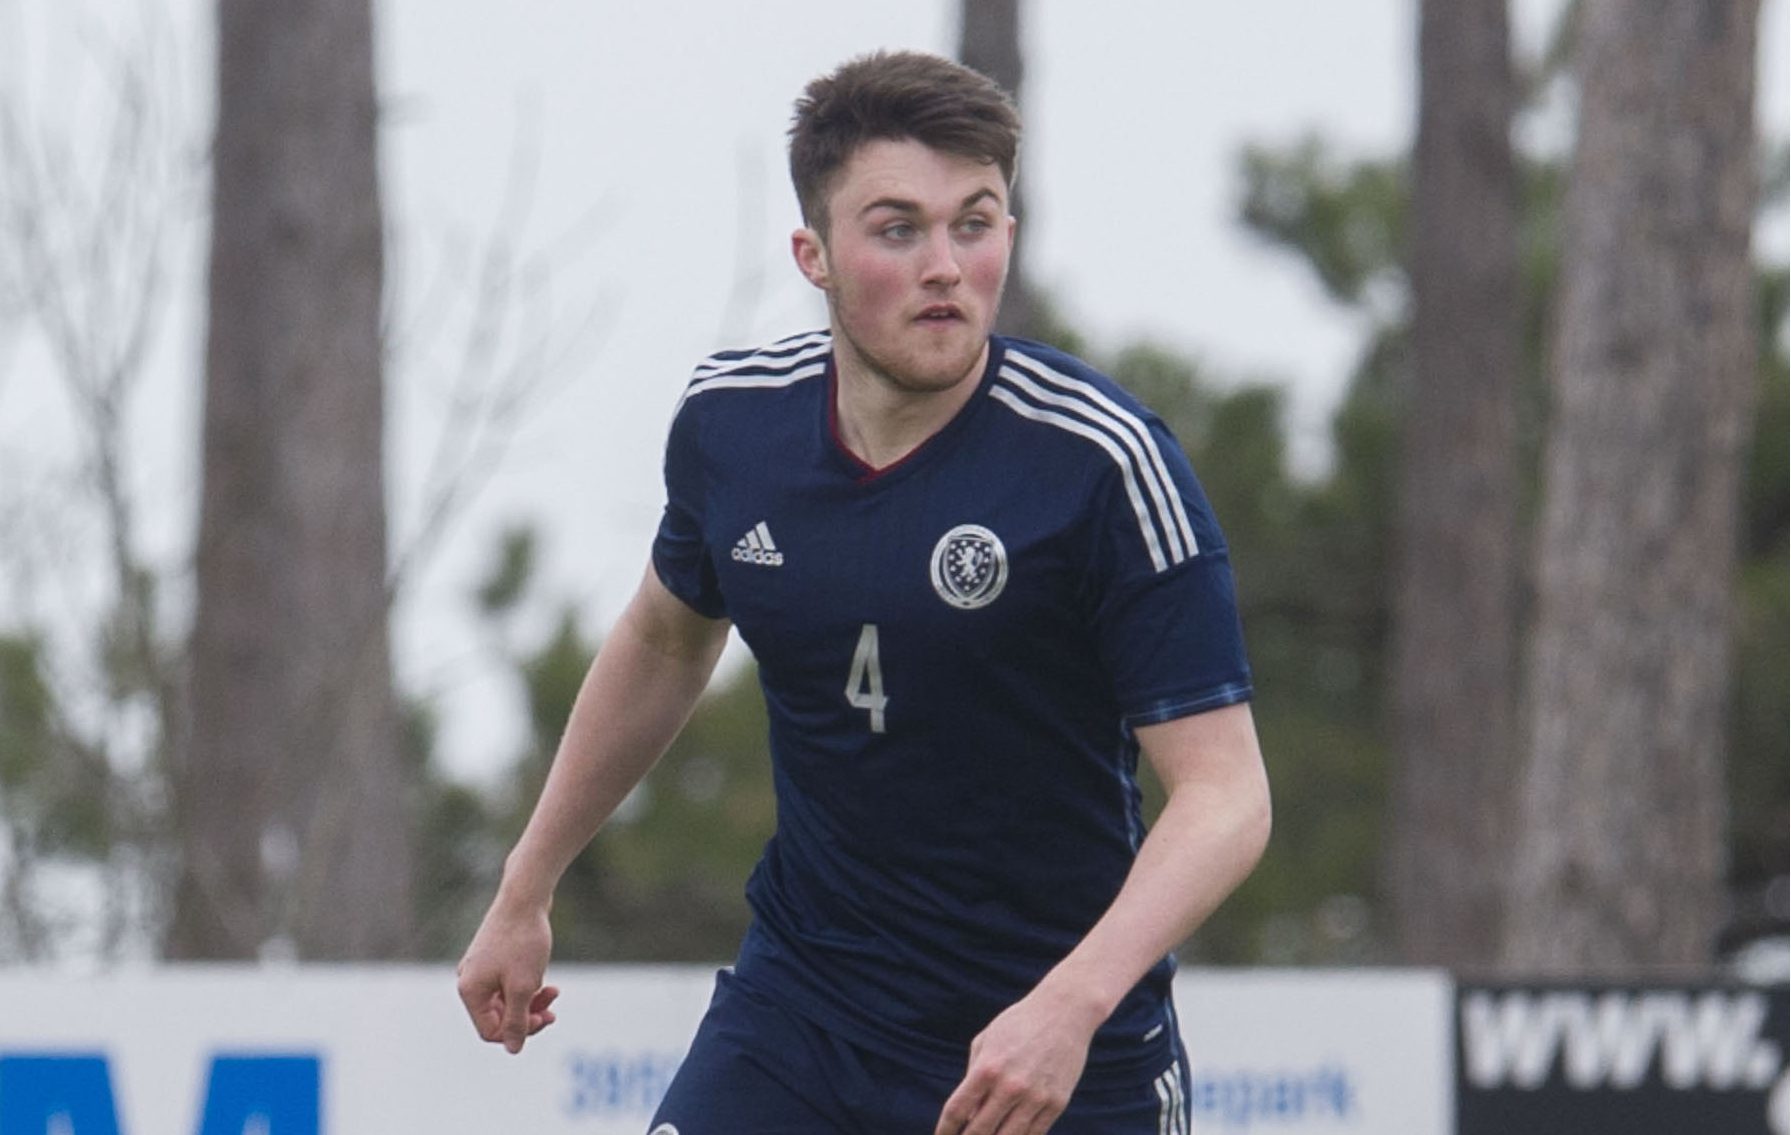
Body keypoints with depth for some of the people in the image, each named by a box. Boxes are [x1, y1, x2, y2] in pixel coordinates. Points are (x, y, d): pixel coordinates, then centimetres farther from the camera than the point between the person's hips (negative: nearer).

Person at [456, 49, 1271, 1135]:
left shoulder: (1104, 463, -18)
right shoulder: (729, 421, -4)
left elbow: (1226, 792, -20)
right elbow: (666, 640, 18)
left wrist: (1070, 1005, -35)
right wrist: (528, 889, 24)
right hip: (799, 1002, 3)